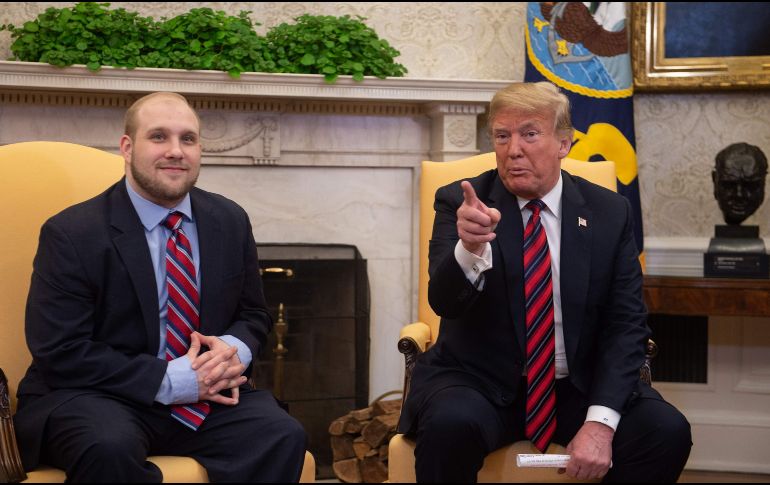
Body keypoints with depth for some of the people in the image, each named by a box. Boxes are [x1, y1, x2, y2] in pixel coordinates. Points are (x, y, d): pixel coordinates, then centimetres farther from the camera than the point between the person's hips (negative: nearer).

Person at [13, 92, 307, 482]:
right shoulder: (71, 233, -9)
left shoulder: (230, 222, 8)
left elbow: (253, 314, 17)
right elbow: (60, 353, -14)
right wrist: (169, 381, -21)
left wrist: (236, 349, -9)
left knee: (283, 436, -23)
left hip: (205, 396, 5)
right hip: (99, 399, -5)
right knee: (109, 448, -38)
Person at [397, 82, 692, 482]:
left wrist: (599, 422, -16)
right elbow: (444, 302, -17)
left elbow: (625, 323, -1)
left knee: (667, 432, -23)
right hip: (480, 384, -2)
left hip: (579, 388, 2)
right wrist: (469, 248, -41)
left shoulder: (609, 213, 2)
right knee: (450, 425, -34)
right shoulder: (460, 202, -4)